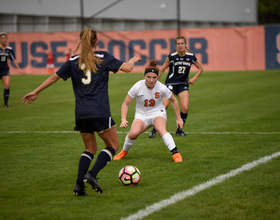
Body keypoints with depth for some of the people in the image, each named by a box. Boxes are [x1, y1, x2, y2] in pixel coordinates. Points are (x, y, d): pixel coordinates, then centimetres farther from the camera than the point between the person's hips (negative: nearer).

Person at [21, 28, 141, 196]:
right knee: (113, 146, 8)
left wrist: (35, 93, 24)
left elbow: (54, 77, 13)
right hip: (100, 112, -5)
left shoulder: (73, 61, 9)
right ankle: (92, 174, -14)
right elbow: (127, 68, -6)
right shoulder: (103, 57, -1)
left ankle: (80, 185, 2)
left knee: (90, 149, 18)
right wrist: (133, 60, 18)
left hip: (82, 113, 5)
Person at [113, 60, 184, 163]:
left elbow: (173, 101, 3)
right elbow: (125, 104, -8)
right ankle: (124, 151, 3)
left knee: (160, 128, -36)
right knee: (133, 133, -28)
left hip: (158, 113, -1)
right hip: (141, 115, 1)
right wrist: (123, 119, -21)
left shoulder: (161, 88, -16)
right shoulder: (138, 87, -17)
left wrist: (178, 118, 5)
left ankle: (176, 153, -32)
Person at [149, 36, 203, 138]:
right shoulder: (171, 57, -9)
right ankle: (154, 130, -9)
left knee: (185, 108, -12)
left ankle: (179, 130, 9)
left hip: (183, 84, 3)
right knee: (164, 105, -19)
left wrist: (194, 78, -1)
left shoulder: (191, 57, -2)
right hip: (171, 83, -3)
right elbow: (162, 70, 1)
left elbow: (200, 68, 13)